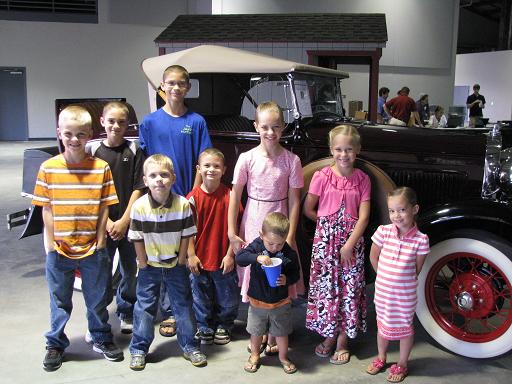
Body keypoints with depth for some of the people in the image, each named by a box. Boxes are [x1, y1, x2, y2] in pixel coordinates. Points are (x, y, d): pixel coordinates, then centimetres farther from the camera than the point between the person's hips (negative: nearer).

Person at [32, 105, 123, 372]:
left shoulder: (101, 167, -6)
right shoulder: (48, 168, -5)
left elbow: (104, 208, -3)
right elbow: (46, 209, -1)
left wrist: (100, 241, -5)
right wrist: (51, 243, -4)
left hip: (92, 249, 0)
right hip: (59, 250, 0)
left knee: (97, 299, 15)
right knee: (59, 301, 15)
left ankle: (101, 339, 34)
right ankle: (55, 344, 33)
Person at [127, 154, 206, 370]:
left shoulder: (183, 204, -15)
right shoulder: (139, 206, -16)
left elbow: (186, 235, -7)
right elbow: (137, 239, -9)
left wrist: (181, 260, -5)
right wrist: (143, 264, -7)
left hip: (175, 265, 1)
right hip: (149, 266, 0)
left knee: (183, 305, 9)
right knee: (144, 307, 8)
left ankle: (189, 346, 24)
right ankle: (139, 349, 23)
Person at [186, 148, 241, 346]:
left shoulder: (229, 196, -9)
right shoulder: (193, 197, -7)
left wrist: (230, 255, -9)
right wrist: (191, 255, -8)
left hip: (224, 259, -1)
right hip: (199, 259, 1)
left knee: (226, 296, 14)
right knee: (201, 297, 16)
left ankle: (224, 326, 35)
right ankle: (205, 327, 35)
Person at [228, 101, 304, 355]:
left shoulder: (291, 160, -6)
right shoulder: (247, 158, -6)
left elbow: (294, 200, -4)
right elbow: (235, 196, -2)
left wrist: (290, 236, -7)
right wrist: (232, 232, -4)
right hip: (253, 226, 1)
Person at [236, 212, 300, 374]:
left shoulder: (290, 253, -14)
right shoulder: (256, 246, -15)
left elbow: (296, 274, -4)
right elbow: (239, 257, -25)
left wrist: (287, 280, -25)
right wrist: (257, 257, -40)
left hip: (280, 302, 0)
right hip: (257, 300, 0)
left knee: (281, 332, 16)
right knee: (256, 331, 18)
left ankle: (283, 357, 39)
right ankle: (254, 355, 41)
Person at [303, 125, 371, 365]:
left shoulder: (362, 179, -3)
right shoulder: (322, 177, -6)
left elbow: (363, 217, -7)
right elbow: (308, 209, 1)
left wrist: (349, 244, -13)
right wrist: (328, 222, 5)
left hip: (352, 240, 1)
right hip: (325, 240, -1)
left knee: (349, 287, 7)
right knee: (326, 285, 7)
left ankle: (343, 341, 23)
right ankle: (329, 336, 26)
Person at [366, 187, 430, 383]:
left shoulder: (421, 239, -16)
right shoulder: (383, 231, -13)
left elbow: (417, 268, -3)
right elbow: (373, 257, 1)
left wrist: (403, 279, 1)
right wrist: (386, 276, 7)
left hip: (405, 293, -2)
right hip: (382, 291, 2)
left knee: (405, 327, 15)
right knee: (383, 325, 20)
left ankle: (402, 364, 36)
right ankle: (381, 358, 43)